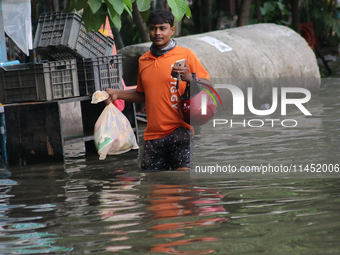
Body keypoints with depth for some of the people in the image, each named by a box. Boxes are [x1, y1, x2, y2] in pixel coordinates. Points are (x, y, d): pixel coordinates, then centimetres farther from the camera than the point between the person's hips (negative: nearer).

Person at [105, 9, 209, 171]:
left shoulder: (186, 55, 0)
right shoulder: (143, 60, 15)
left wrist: (189, 77, -21)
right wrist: (117, 94, 15)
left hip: (179, 129, -5)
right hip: (153, 132, 5)